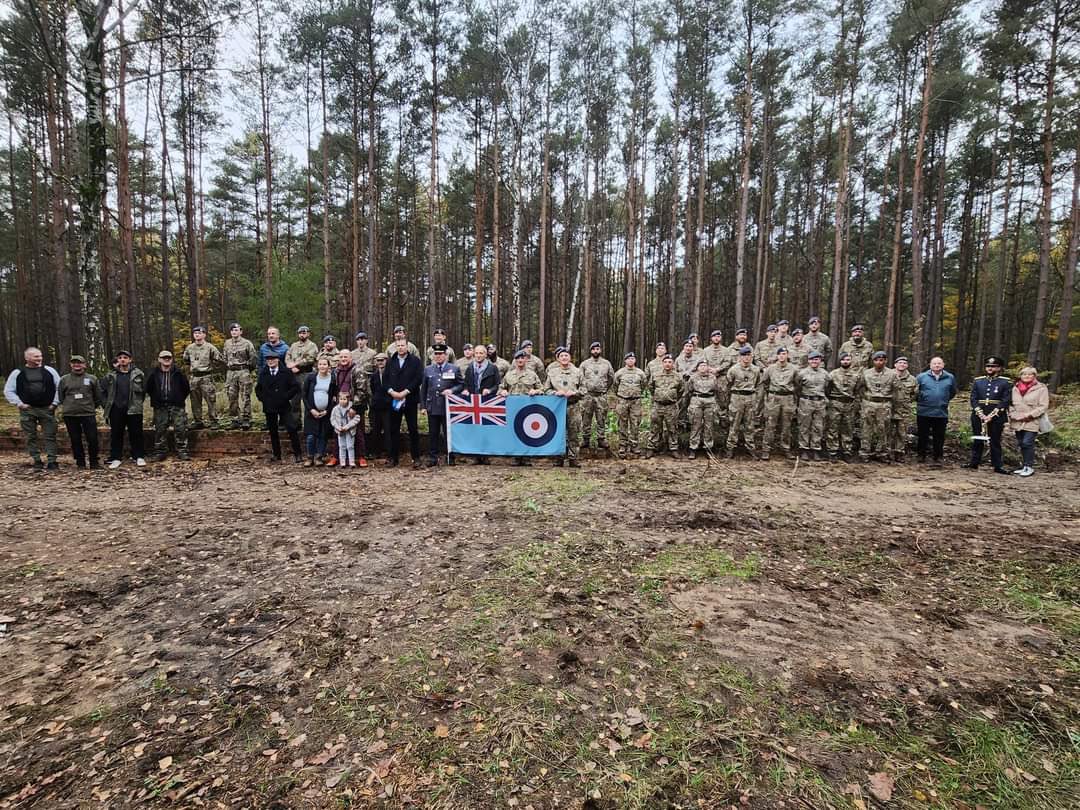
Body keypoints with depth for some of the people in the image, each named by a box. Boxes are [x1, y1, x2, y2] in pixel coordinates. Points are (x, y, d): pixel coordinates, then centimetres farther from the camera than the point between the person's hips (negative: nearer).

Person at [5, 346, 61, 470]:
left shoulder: (49, 370, 5)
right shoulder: (17, 373, 4)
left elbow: (59, 387, 8)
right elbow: (8, 391, 7)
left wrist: (55, 403, 0)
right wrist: (19, 403, -4)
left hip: (47, 409, 0)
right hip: (27, 410, 0)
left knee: (50, 436, -1)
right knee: (31, 437, 6)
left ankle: (51, 461, 2)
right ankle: (36, 461, 14)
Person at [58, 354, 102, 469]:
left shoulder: (92, 379, 7)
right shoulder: (64, 379, 9)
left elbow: (98, 396, 12)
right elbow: (60, 397, 16)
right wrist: (65, 407, 11)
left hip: (88, 414, -1)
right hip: (70, 415, 1)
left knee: (93, 439, -4)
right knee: (75, 440, 5)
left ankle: (94, 462, 7)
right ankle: (80, 463, 14)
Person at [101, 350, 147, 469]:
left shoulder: (138, 374, 3)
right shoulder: (111, 375, 8)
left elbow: (143, 390, 7)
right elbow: (103, 390, 15)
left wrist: (138, 402, 4)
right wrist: (106, 405, 9)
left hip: (133, 409, -2)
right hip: (116, 409, 2)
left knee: (136, 434, 2)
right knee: (116, 434, 6)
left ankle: (139, 457, 9)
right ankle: (115, 458, 14)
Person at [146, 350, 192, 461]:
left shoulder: (178, 373, -2)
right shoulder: (154, 374, 1)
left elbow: (187, 388, 6)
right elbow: (148, 389, 14)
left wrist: (180, 399, 7)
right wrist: (155, 399, 11)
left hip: (177, 406, -1)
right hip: (160, 407, 2)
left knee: (181, 429, -5)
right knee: (160, 430, 6)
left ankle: (182, 452, 1)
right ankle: (159, 452, 16)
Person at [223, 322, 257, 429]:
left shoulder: (247, 343, -1)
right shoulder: (227, 344, 14)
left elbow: (254, 357, 0)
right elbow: (224, 359, 21)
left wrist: (248, 369, 3)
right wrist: (226, 372, 15)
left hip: (243, 372, -5)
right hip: (230, 372, 5)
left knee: (245, 397, -6)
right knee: (232, 397, 5)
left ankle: (246, 420, -5)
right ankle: (235, 419, 12)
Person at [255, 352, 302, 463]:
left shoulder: (286, 372, -3)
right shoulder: (263, 374, 9)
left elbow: (296, 386, -6)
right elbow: (258, 388, 20)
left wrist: (286, 397, -10)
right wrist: (262, 398, 6)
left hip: (284, 406, -4)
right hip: (269, 406, 4)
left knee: (292, 429, -9)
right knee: (272, 431, 10)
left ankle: (297, 454, -2)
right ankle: (276, 454, 21)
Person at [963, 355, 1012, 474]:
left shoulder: (1006, 382, 0)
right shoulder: (978, 381, 8)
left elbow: (1006, 401, -7)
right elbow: (973, 399, 3)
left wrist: (992, 415, -15)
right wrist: (981, 414, -9)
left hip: (996, 417, -2)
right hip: (978, 416, 2)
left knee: (995, 442, 3)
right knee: (977, 441, 9)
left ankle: (998, 466, 11)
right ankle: (974, 463, 16)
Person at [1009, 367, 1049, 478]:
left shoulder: (1041, 388, -1)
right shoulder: (1015, 388, 13)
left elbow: (1043, 406, -7)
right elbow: (1011, 404, 17)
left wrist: (1030, 414, -17)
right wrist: (1012, 414, 1)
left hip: (1032, 422, -5)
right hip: (1017, 422, 5)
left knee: (1027, 443, -12)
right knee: (1021, 444, 9)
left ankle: (1029, 467, -3)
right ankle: (1025, 465, 19)